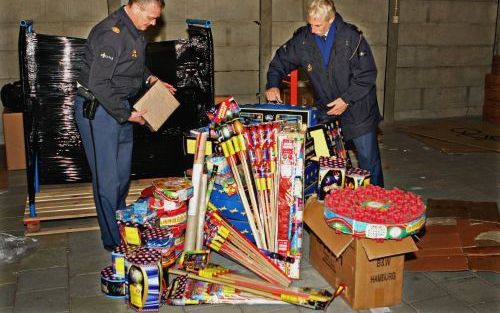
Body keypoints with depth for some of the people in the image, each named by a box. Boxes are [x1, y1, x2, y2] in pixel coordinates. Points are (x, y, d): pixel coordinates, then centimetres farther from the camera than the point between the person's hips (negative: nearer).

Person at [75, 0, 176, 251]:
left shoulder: (135, 31, 7)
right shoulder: (110, 33, -23)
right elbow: (98, 84, -26)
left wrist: (150, 78, 8)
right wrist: (127, 115, -19)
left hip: (121, 107, 9)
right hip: (97, 110, -9)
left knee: (123, 174, 18)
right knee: (107, 179, -2)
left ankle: (122, 227, 37)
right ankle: (114, 241, 10)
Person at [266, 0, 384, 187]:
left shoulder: (352, 37, -15)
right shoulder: (303, 40, -5)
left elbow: (367, 75, -12)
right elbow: (280, 61, 8)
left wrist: (347, 99, -18)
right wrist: (273, 84, -9)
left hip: (358, 110, -3)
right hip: (326, 111, 3)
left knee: (368, 161, 4)